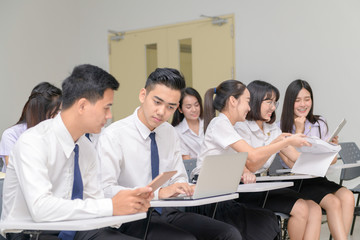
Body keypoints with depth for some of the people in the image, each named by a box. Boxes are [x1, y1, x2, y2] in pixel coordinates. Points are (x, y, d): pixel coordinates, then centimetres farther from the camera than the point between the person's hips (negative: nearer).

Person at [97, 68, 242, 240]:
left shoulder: (169, 133, 11)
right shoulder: (113, 135, -11)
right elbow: (105, 189, -21)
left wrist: (183, 187, -9)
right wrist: (158, 193, -29)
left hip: (167, 212, 7)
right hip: (134, 218, -6)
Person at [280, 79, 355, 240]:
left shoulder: (320, 124, 11)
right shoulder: (281, 128, -4)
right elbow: (292, 163, -12)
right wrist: (299, 131, -12)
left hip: (318, 178, 5)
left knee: (348, 197, -24)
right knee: (333, 202, -27)